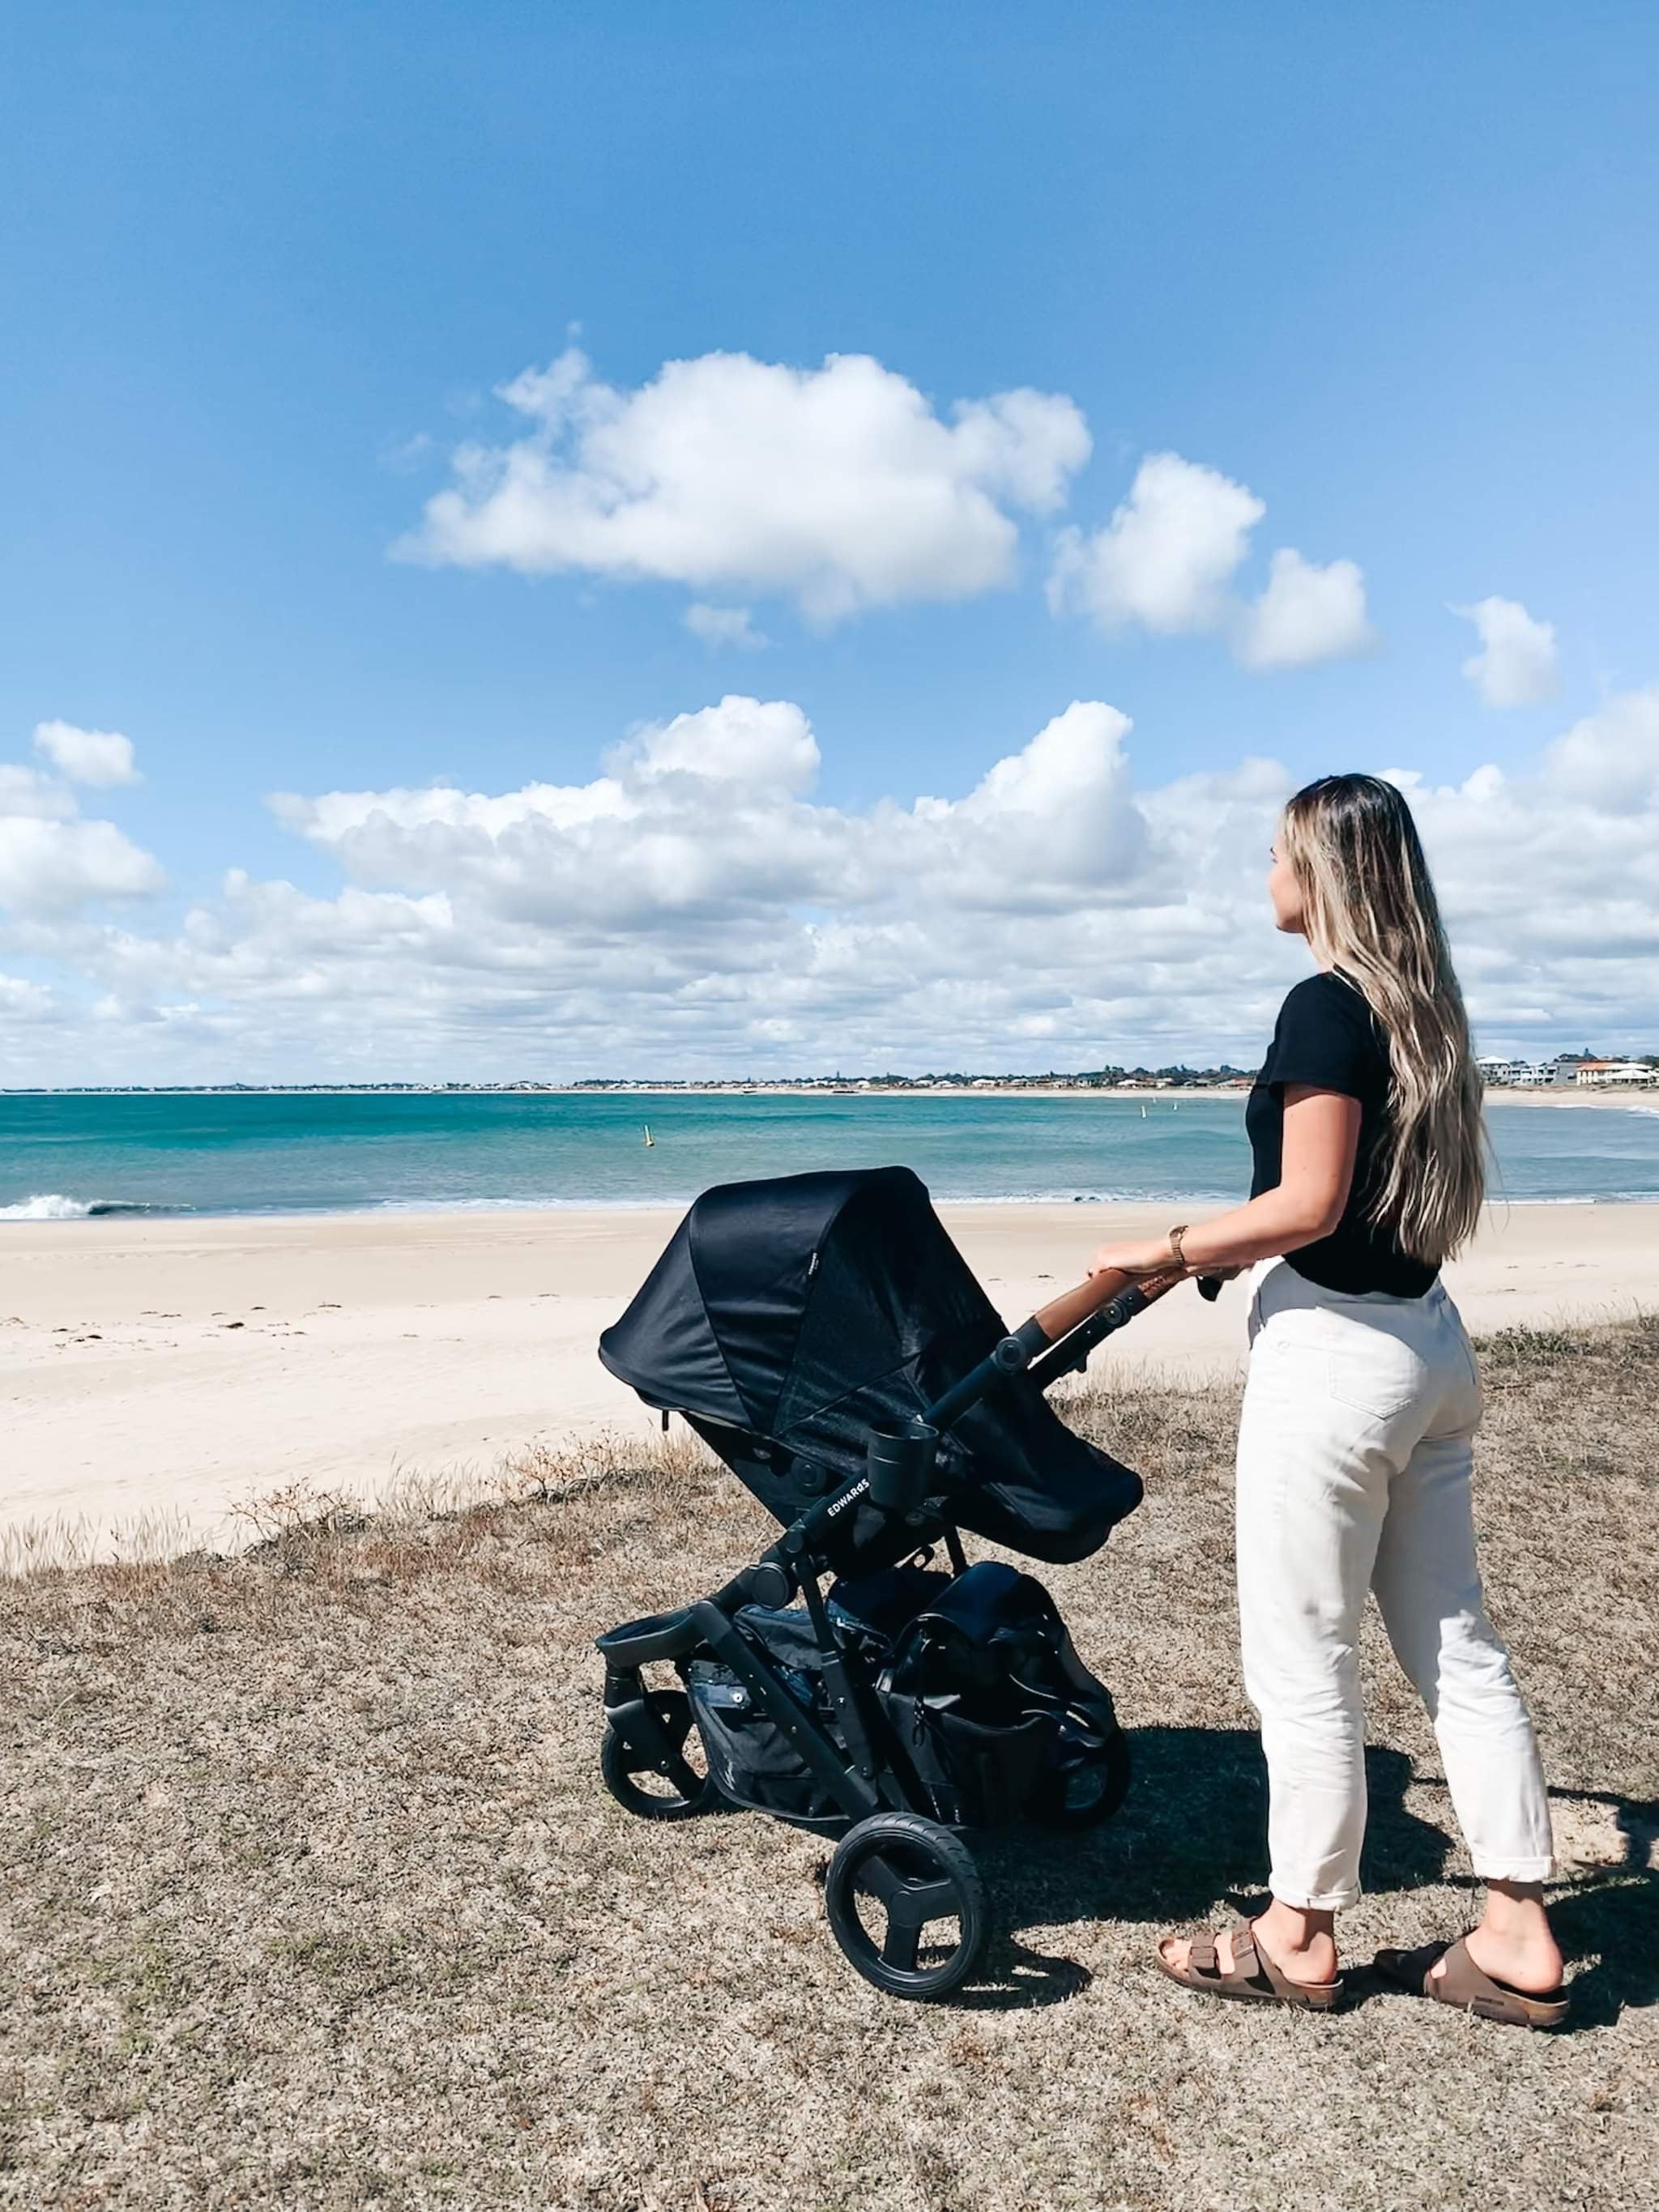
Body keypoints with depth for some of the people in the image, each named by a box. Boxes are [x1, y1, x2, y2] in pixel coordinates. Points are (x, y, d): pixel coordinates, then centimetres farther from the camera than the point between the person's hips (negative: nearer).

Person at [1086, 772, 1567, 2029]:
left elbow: (1308, 1206, -21)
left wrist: (1166, 1252, -9)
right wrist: (1232, 1251, 23)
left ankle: (1299, 1940, 22)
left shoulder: (1326, 1005, -15)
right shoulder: (1422, 1006, 11)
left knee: (1303, 1662, 5)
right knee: (1457, 1645, 16)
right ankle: (1520, 1942, 26)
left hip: (1336, 1357, -9)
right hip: (1430, 1344, 9)